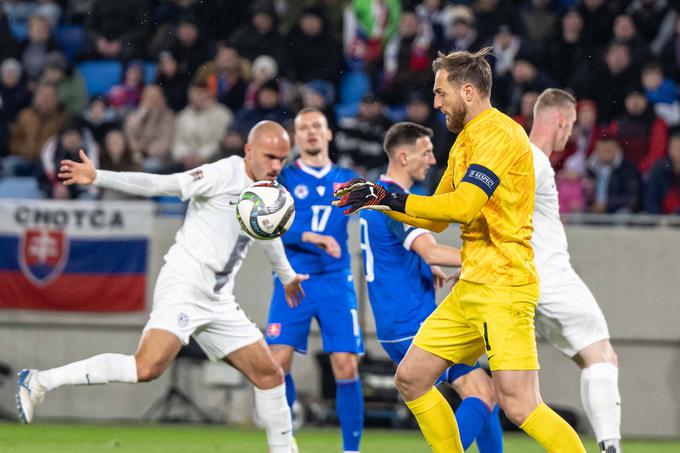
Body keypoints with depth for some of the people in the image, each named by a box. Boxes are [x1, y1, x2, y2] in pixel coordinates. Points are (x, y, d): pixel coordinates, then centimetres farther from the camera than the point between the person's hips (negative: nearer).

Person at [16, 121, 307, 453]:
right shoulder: (223, 175, -11)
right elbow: (160, 185, -18)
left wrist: (286, 276, 50)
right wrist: (98, 177, -27)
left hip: (219, 301, 8)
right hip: (183, 287, -8)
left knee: (269, 375, 6)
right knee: (148, 367, -26)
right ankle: (40, 382, -21)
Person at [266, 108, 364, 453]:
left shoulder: (347, 179, 12)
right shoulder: (284, 178, 4)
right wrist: (313, 238, -23)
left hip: (336, 281, 1)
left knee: (346, 367, -6)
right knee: (277, 360, -11)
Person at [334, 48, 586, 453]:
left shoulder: (498, 132, -12)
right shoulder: (465, 140, 19)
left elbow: (463, 206, -24)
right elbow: (437, 220, 26)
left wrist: (389, 199, -19)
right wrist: (376, 199, 17)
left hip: (503, 287, -10)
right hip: (470, 287, 10)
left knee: (519, 406, -18)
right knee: (412, 378, 10)